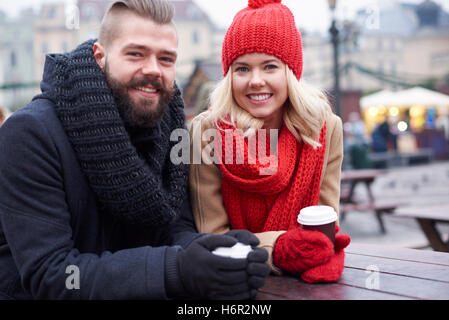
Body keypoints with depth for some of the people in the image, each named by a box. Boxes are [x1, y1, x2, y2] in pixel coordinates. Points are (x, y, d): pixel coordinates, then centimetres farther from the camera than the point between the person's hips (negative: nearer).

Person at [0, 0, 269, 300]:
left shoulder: (168, 126, -1)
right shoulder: (31, 133, -19)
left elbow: (175, 226, -4)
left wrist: (208, 253, -28)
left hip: (134, 292, 6)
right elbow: (47, 275, -24)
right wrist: (175, 270, -35)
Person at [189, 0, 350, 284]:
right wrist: (278, 249, -26)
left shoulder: (326, 128, -4)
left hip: (302, 285, 2)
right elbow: (213, 236, -9)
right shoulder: (207, 131, -11)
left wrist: (321, 254, -23)